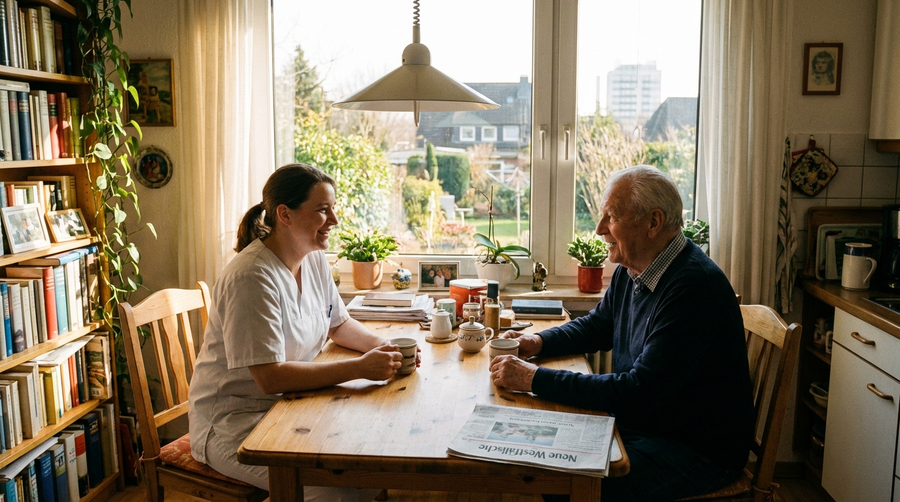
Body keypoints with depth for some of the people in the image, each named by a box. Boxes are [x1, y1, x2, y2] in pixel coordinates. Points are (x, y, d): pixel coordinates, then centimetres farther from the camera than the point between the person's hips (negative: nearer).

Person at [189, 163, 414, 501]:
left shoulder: (314, 259, 2)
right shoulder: (251, 277, -24)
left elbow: (339, 324, 15)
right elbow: (270, 378, -28)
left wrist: (384, 347, -5)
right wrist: (360, 368, -29)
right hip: (234, 423, -8)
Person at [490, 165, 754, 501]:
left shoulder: (695, 288, -27)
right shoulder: (630, 270, 2)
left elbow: (638, 393, -31)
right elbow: (596, 326, 20)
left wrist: (535, 379, -29)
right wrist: (539, 342, 0)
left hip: (699, 448, -8)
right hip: (637, 420, 9)